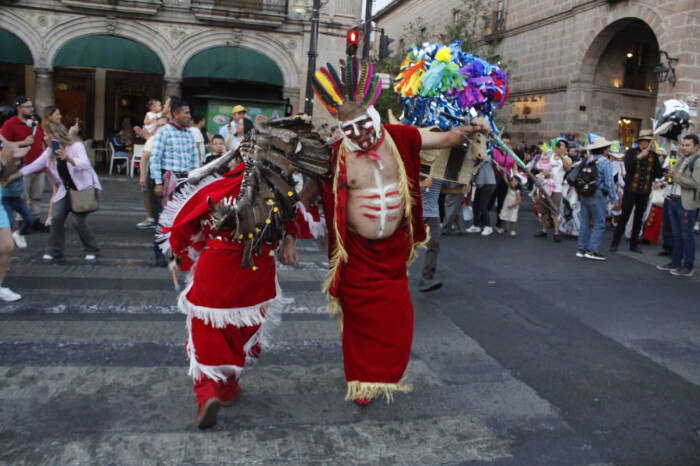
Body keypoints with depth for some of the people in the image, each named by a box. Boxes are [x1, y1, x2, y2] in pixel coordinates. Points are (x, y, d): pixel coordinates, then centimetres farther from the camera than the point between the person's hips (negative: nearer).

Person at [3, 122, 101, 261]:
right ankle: (54, 250, 12)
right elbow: (33, 166, 5)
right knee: (57, 218, -4)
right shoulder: (49, 152, 5)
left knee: (79, 221, -14)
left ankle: (92, 250, 4)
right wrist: (10, 177, 2)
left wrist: (68, 158, -47)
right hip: (66, 189, 7)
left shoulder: (76, 146, -15)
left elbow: (85, 164, -30)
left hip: (84, 187, -7)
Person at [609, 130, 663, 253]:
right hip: (630, 191, -3)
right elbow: (628, 168, -16)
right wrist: (639, 157, -20)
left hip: (645, 192, 3)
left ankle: (634, 244, 19)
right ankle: (615, 243, 6)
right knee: (624, 217, -1)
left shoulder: (653, 155, 6)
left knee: (639, 218, 9)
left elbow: (658, 174, 4)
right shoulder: (631, 152, -1)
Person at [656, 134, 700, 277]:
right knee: (677, 234, 15)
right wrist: (671, 175, 7)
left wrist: (676, 177, -17)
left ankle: (688, 267, 6)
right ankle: (675, 263, 24)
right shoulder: (680, 160, 16)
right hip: (674, 200, 8)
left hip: (687, 203, -8)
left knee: (687, 235, -2)